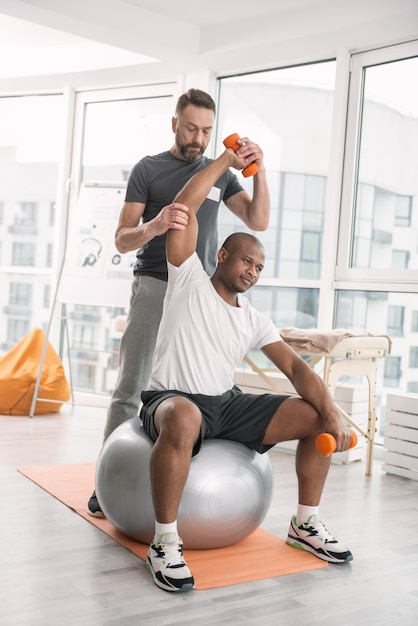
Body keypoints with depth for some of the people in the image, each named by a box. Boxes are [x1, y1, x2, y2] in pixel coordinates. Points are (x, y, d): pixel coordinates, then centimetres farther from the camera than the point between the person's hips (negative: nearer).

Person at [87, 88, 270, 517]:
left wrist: (259, 172, -11)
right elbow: (122, 240, -3)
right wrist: (152, 228, -25)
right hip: (154, 286, -3)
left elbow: (258, 222, 5)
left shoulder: (220, 173, 14)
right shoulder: (148, 169, 4)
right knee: (130, 388, -4)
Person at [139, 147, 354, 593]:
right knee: (183, 419, -45)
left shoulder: (255, 321, 11)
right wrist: (226, 160, 0)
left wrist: (331, 412, -15)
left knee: (316, 418, -5)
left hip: (228, 404, 6)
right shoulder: (190, 281, -1)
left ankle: (306, 525, 11)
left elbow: (295, 367, 1)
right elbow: (185, 206, -8)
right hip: (173, 401, -6)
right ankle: (165, 543, -28)